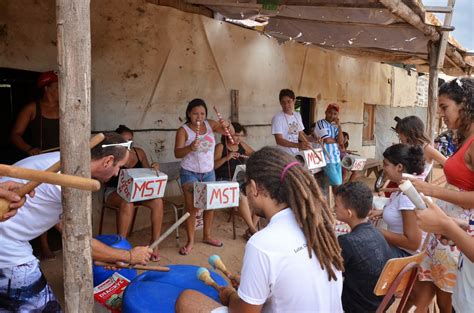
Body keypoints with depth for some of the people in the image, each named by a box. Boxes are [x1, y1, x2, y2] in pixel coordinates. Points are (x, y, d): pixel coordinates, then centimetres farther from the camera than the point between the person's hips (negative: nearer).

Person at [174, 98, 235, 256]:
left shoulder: (210, 124, -1)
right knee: (192, 207, -5)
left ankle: (207, 236, 29)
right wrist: (190, 147, -40)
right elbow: (177, 153, -20)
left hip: (209, 173, 4)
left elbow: (231, 132, 0)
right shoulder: (183, 130, -12)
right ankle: (190, 241, 9)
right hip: (190, 173, -4)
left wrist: (227, 125, -23)